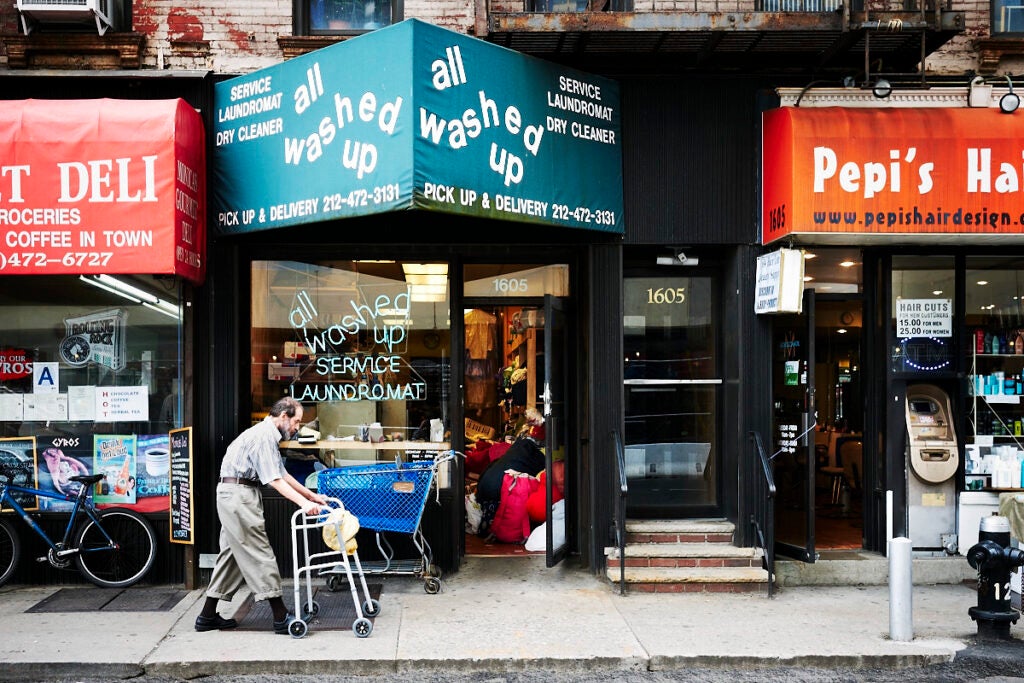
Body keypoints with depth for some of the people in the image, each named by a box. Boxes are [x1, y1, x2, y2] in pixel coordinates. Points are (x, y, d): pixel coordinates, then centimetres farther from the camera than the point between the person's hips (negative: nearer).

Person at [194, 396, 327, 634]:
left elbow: (282, 473, 22)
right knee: (259, 554, -9)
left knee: (233, 554, 13)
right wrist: (304, 503, -25)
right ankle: (281, 617, -7)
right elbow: (275, 480, -21)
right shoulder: (263, 436, -15)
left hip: (236, 496, 11)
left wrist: (311, 495, 20)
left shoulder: (268, 435, 17)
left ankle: (208, 616, 19)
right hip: (238, 494, -11)